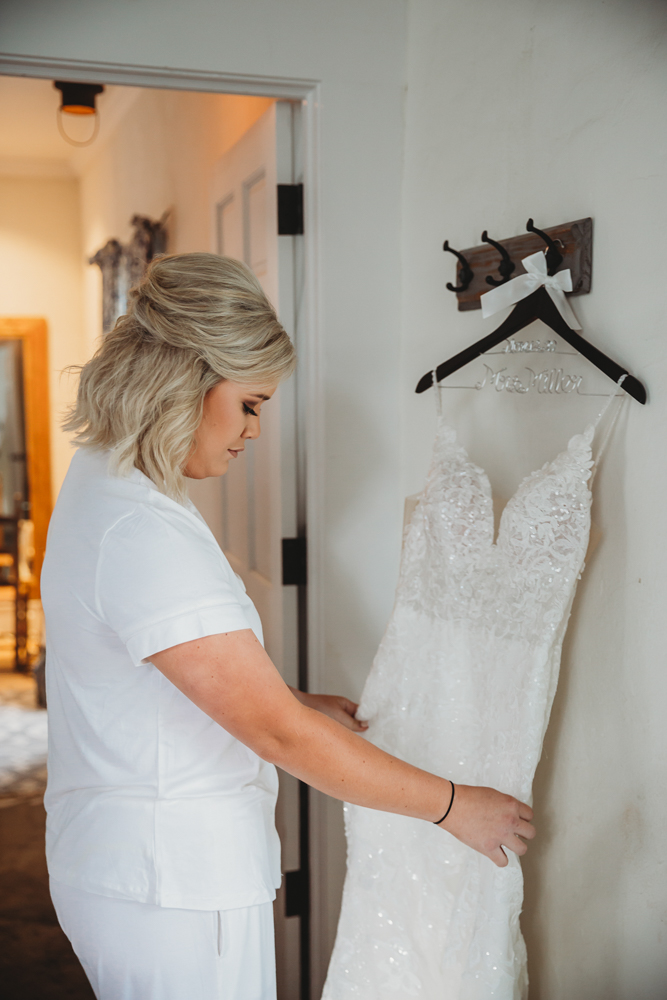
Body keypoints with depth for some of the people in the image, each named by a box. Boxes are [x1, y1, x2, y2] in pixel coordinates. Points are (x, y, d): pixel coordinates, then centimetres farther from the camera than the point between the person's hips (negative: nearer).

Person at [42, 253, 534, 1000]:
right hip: (171, 888, -9)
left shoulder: (100, 481, 5)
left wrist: (295, 706, 7)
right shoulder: (142, 534, -27)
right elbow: (279, 736, -26)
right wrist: (453, 805, -16)